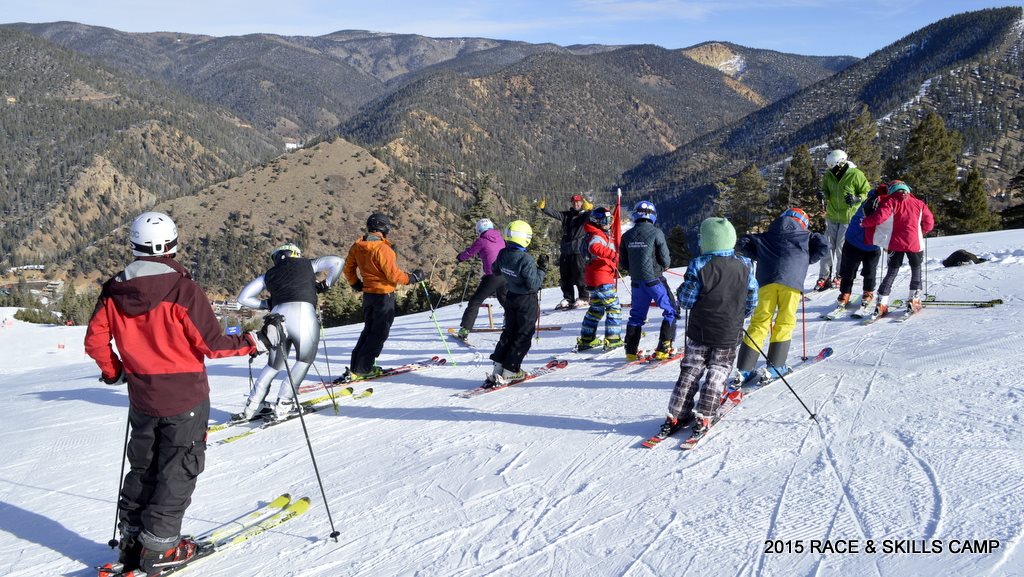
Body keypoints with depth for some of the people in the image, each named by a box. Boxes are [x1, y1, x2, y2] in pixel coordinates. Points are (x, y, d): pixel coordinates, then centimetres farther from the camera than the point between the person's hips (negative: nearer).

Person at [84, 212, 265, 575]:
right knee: (179, 468, 7)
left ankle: (132, 540, 26)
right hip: (185, 397, -5)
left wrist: (114, 371, 20)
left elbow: (95, 341, 3)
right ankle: (159, 547, 10)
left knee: (143, 466, 20)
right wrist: (253, 343, -4)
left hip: (141, 398, 5)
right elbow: (212, 344, -18)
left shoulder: (114, 290, -2)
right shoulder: (182, 289, -18)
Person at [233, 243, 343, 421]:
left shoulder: (269, 275, 28)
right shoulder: (307, 264, 24)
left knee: (274, 364, 21)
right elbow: (337, 261, 19)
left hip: (277, 315, 3)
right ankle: (284, 403, 3)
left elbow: (243, 298, 26)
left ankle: (252, 407, 17)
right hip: (303, 311, -3)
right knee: (304, 360, 14)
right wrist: (326, 284, 27)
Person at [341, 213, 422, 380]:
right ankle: (360, 370, 1)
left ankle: (356, 367, 21)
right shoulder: (382, 248, -22)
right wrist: (412, 278, -7)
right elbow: (393, 275, -20)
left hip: (368, 294, 8)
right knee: (379, 333, 2)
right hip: (384, 295, -8)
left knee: (369, 330, 20)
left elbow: (348, 268, 11)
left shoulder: (357, 246, 2)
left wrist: (356, 284, 24)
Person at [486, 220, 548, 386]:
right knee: (523, 335, 5)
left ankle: (498, 370, 14)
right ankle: (509, 372, 4)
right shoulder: (526, 260, -26)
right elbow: (533, 284, -24)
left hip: (511, 297, 7)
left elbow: (496, 270, 15)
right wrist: (542, 269, -14)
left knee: (509, 331, 17)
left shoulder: (502, 254, -5)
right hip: (526, 301, -7)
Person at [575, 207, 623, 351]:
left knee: (596, 309, 17)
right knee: (614, 308, -4)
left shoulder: (603, 235, 19)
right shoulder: (597, 236, -14)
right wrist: (613, 254, -44)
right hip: (602, 279, -10)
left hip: (592, 279, 10)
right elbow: (595, 248, -37)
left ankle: (586, 339, 21)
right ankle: (613, 340, -5)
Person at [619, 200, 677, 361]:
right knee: (671, 311, 7)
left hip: (636, 281, 5)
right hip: (654, 280, -5)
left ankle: (631, 351, 17)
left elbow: (623, 262, 8)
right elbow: (665, 260, -8)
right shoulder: (656, 233, -11)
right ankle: (663, 349, 1)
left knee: (637, 315, 18)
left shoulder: (627, 235, 2)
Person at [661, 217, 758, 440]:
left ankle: (676, 416, 10)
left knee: (690, 371, 10)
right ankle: (703, 418, 3)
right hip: (730, 334, 1)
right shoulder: (745, 266, -4)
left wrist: (682, 291, 9)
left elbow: (685, 300, -11)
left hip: (700, 332, -1)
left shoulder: (699, 266, -14)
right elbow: (752, 301, 4)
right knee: (718, 373, 11)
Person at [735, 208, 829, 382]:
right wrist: (807, 260, 22)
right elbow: (823, 245, 9)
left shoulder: (766, 237, 29)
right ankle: (775, 366, 3)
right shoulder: (806, 236, 24)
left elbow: (743, 244, 22)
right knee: (785, 323, 9)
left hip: (766, 280, 2)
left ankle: (744, 369, -3)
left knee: (759, 322, 3)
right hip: (791, 280, -2)